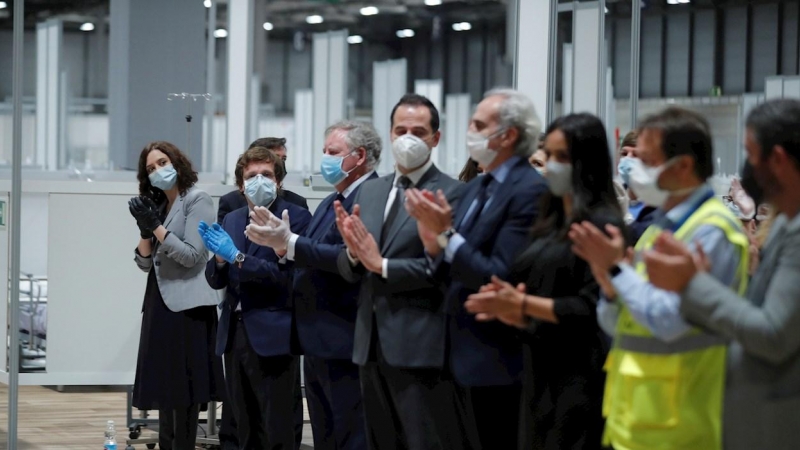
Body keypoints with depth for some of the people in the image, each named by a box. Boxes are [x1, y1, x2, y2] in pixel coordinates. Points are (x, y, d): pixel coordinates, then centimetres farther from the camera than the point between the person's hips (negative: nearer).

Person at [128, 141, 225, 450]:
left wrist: (156, 226, -14)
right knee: (163, 385, 9)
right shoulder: (158, 205, 16)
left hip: (186, 306, -8)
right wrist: (145, 230, -5)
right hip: (159, 303, 8)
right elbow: (144, 262, 12)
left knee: (183, 388, -7)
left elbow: (191, 255, -14)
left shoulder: (197, 200, -5)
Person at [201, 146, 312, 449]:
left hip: (272, 335, -6)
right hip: (234, 333, 6)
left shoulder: (296, 217, -6)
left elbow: (288, 274, -16)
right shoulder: (231, 220, 14)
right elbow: (216, 280, 13)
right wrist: (219, 257, -8)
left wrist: (236, 257, -20)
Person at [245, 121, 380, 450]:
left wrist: (289, 243, -23)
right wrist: (280, 243, -4)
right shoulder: (330, 202, 19)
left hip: (345, 342, -10)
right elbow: (312, 261, 14)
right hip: (317, 342, 10)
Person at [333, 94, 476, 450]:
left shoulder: (451, 194, -7)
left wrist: (382, 264, -17)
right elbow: (350, 271, 14)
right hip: (372, 343, 7)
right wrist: (354, 253, -8)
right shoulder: (370, 192, 15)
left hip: (420, 346, -7)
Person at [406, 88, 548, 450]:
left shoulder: (529, 191, -14)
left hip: (498, 365, -9)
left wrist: (446, 234, -20)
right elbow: (451, 276, 13)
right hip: (465, 358, 9)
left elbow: (499, 278, -21)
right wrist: (434, 243, -5)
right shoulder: (475, 189, 14)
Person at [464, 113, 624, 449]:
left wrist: (523, 303, -16)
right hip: (540, 374, 8)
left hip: (578, 380, -8)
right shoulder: (551, 222, 14)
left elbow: (592, 308, -16)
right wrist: (513, 312, -4)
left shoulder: (603, 224, -11)